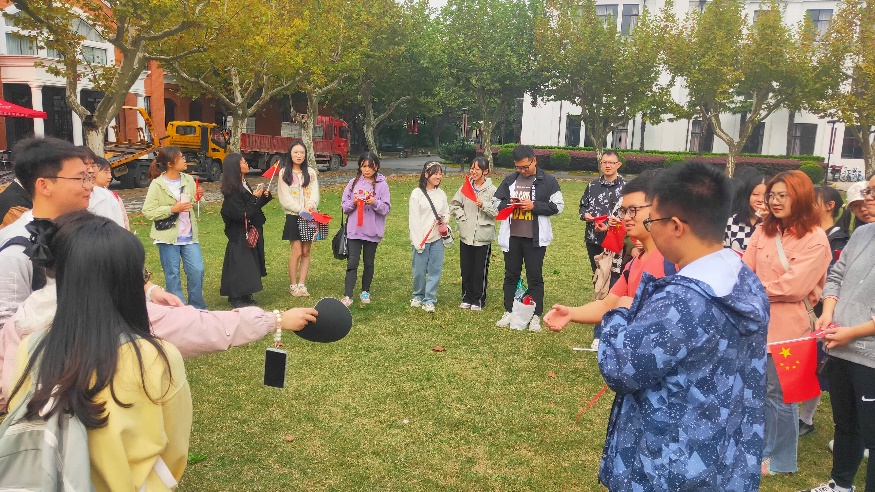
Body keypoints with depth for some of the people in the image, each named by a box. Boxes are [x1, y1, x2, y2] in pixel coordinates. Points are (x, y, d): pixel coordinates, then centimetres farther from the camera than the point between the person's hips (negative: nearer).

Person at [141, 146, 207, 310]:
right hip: (168, 236, -4)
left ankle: (197, 307, 17)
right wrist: (173, 209, -19)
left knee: (197, 270, 0)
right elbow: (148, 212, -11)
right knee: (172, 275, 6)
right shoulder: (157, 184, -8)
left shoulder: (189, 180, 5)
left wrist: (198, 198, -6)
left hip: (189, 235, 4)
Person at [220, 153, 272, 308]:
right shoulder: (232, 191, -20)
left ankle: (245, 295, 24)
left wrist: (264, 196, 1)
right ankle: (237, 299, 7)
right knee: (239, 264, -2)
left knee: (250, 264, 14)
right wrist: (255, 198, -19)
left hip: (251, 232, 9)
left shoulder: (244, 184, 9)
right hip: (240, 236, -9)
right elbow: (243, 214, -24)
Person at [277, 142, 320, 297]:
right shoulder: (284, 173, 1)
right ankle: (293, 286, 6)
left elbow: (315, 193, 2)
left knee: (306, 252, 4)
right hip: (293, 217, -3)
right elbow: (285, 198, -6)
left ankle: (302, 284, 11)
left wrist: (311, 206, -19)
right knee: (297, 252, -6)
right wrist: (302, 210, -16)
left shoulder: (311, 173, 10)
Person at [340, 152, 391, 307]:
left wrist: (375, 203, -21)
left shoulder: (382, 185, -1)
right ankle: (347, 296, -2)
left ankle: (365, 292, 28)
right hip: (354, 229, 1)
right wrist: (353, 203, -15)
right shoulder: (353, 183, 4)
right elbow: (344, 206, 5)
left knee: (369, 263, 12)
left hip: (373, 230, 0)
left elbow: (386, 208, -4)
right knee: (352, 263, -2)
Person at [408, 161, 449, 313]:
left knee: (435, 270, 2)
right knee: (419, 270, 3)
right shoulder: (417, 193, -4)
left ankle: (429, 300, 12)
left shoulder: (441, 194, 9)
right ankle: (418, 296, 25)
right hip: (422, 239, -3)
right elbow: (414, 218, -7)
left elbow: (447, 212, 18)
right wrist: (418, 241, -11)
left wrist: (445, 220, -6)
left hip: (437, 238, 4)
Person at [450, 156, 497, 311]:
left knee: (480, 270, 5)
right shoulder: (465, 187, 5)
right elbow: (454, 205, 13)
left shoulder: (492, 190, -6)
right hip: (465, 234, 4)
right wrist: (462, 216, -2)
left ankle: (478, 300, 19)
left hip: (483, 236, -4)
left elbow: (497, 211, -11)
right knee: (466, 268, 12)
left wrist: (484, 205, -24)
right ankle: (467, 298, 27)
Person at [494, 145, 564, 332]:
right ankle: (509, 312, 23)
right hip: (511, 236, 4)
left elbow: (558, 206, -5)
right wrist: (508, 203, -8)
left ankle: (536, 316, 13)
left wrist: (534, 206, -15)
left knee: (535, 277, 4)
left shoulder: (548, 181, -2)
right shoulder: (510, 179, 9)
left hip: (535, 238, -4)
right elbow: (497, 202, 14)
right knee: (511, 275, 12)